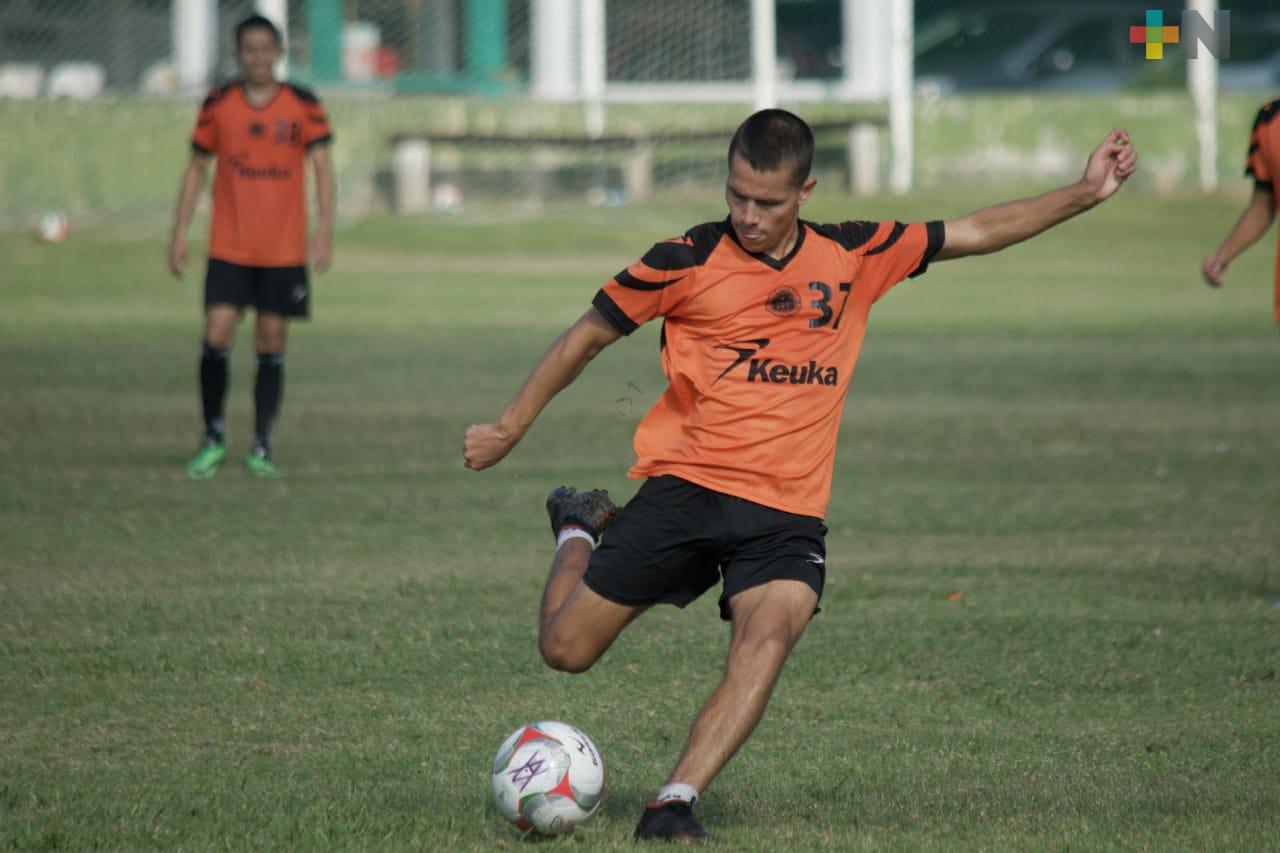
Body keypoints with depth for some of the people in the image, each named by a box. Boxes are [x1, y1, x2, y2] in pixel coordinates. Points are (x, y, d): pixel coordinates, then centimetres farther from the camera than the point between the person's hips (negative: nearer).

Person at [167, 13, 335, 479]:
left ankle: (262, 448, 12)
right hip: (228, 248, 0)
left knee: (271, 345, 2)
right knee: (216, 338, -10)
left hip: (284, 249, 0)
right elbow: (197, 168, 10)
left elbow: (322, 166, -1)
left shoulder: (304, 106, 0)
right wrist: (180, 232, 5)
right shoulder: (218, 105, 3)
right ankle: (213, 440, 6)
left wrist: (324, 229, -12)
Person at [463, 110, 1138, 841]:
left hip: (788, 513, 1)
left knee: (768, 638, -28)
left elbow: (976, 233, 15)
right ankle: (583, 530, 32)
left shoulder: (854, 257, 6)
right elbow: (590, 335, 9)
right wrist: (512, 426, 14)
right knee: (566, 649, 0)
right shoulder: (688, 261, -2)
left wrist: (1086, 194, 11)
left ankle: (676, 802, -29)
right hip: (686, 487, -1)